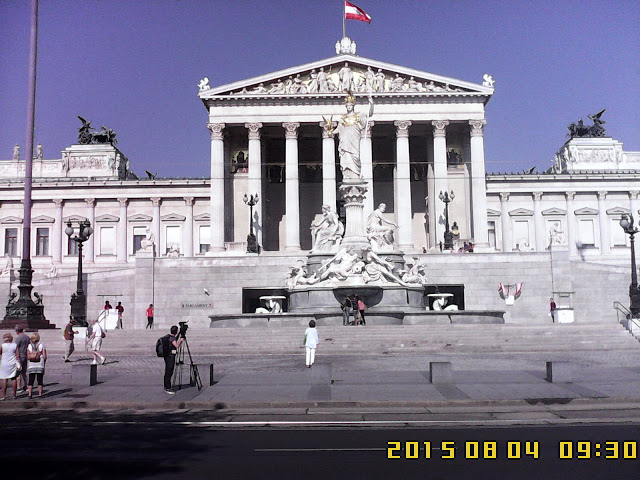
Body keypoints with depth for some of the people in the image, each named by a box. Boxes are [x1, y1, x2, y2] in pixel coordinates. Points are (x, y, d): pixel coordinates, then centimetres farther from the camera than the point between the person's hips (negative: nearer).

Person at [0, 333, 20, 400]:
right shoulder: (15, 345, 0)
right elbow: (17, 356, -1)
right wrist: (19, 364, 1)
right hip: (13, 364, 2)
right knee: (13, 379, 8)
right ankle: (14, 394, 11)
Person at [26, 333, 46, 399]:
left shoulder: (29, 346, 1)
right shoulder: (42, 345, -3)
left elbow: (28, 357, -4)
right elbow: (44, 357, -6)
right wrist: (44, 362, 10)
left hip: (31, 366, 1)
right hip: (40, 366, -1)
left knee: (31, 381, 7)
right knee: (40, 381, 6)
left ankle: (29, 394, 3)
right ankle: (40, 394, 6)